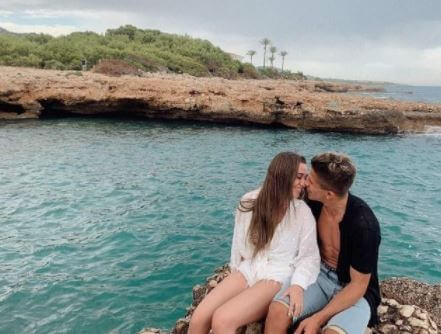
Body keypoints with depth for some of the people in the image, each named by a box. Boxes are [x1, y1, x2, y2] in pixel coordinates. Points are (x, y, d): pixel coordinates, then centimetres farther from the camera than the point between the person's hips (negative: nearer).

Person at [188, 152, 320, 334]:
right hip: (247, 269, 4)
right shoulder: (249, 202, 2)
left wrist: (298, 286, -25)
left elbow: (310, 257, -7)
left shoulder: (302, 211, -6)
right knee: (198, 319, -17)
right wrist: (235, 276, 16)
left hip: (277, 276, -3)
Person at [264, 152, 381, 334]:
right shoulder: (314, 203, -9)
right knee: (277, 310, -24)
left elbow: (358, 285, -18)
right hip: (320, 275, 4)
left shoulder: (363, 224, -25)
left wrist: (318, 318, -23)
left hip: (354, 290, -4)